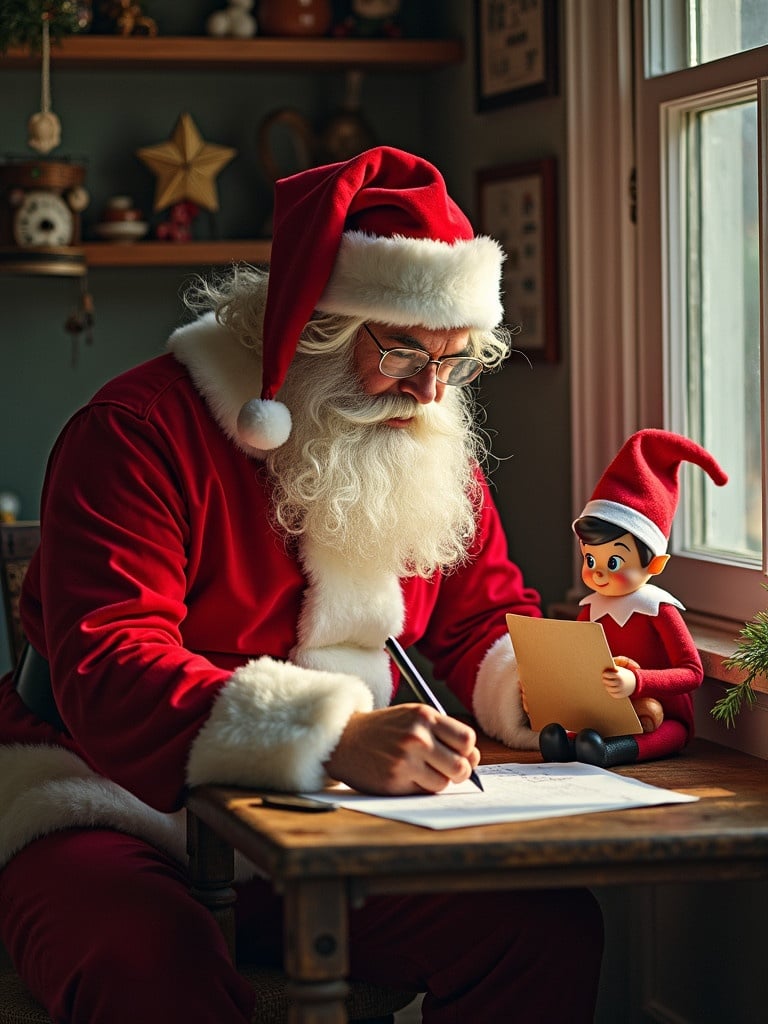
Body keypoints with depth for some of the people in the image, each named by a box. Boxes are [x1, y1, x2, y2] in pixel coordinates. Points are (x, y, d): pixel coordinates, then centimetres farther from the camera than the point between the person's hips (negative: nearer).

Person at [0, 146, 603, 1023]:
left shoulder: (434, 452, 8)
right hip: (116, 809, -6)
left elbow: (481, 622, 18)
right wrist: (335, 737, -40)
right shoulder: (137, 432, -15)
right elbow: (109, 673, -26)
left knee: (552, 929, -16)